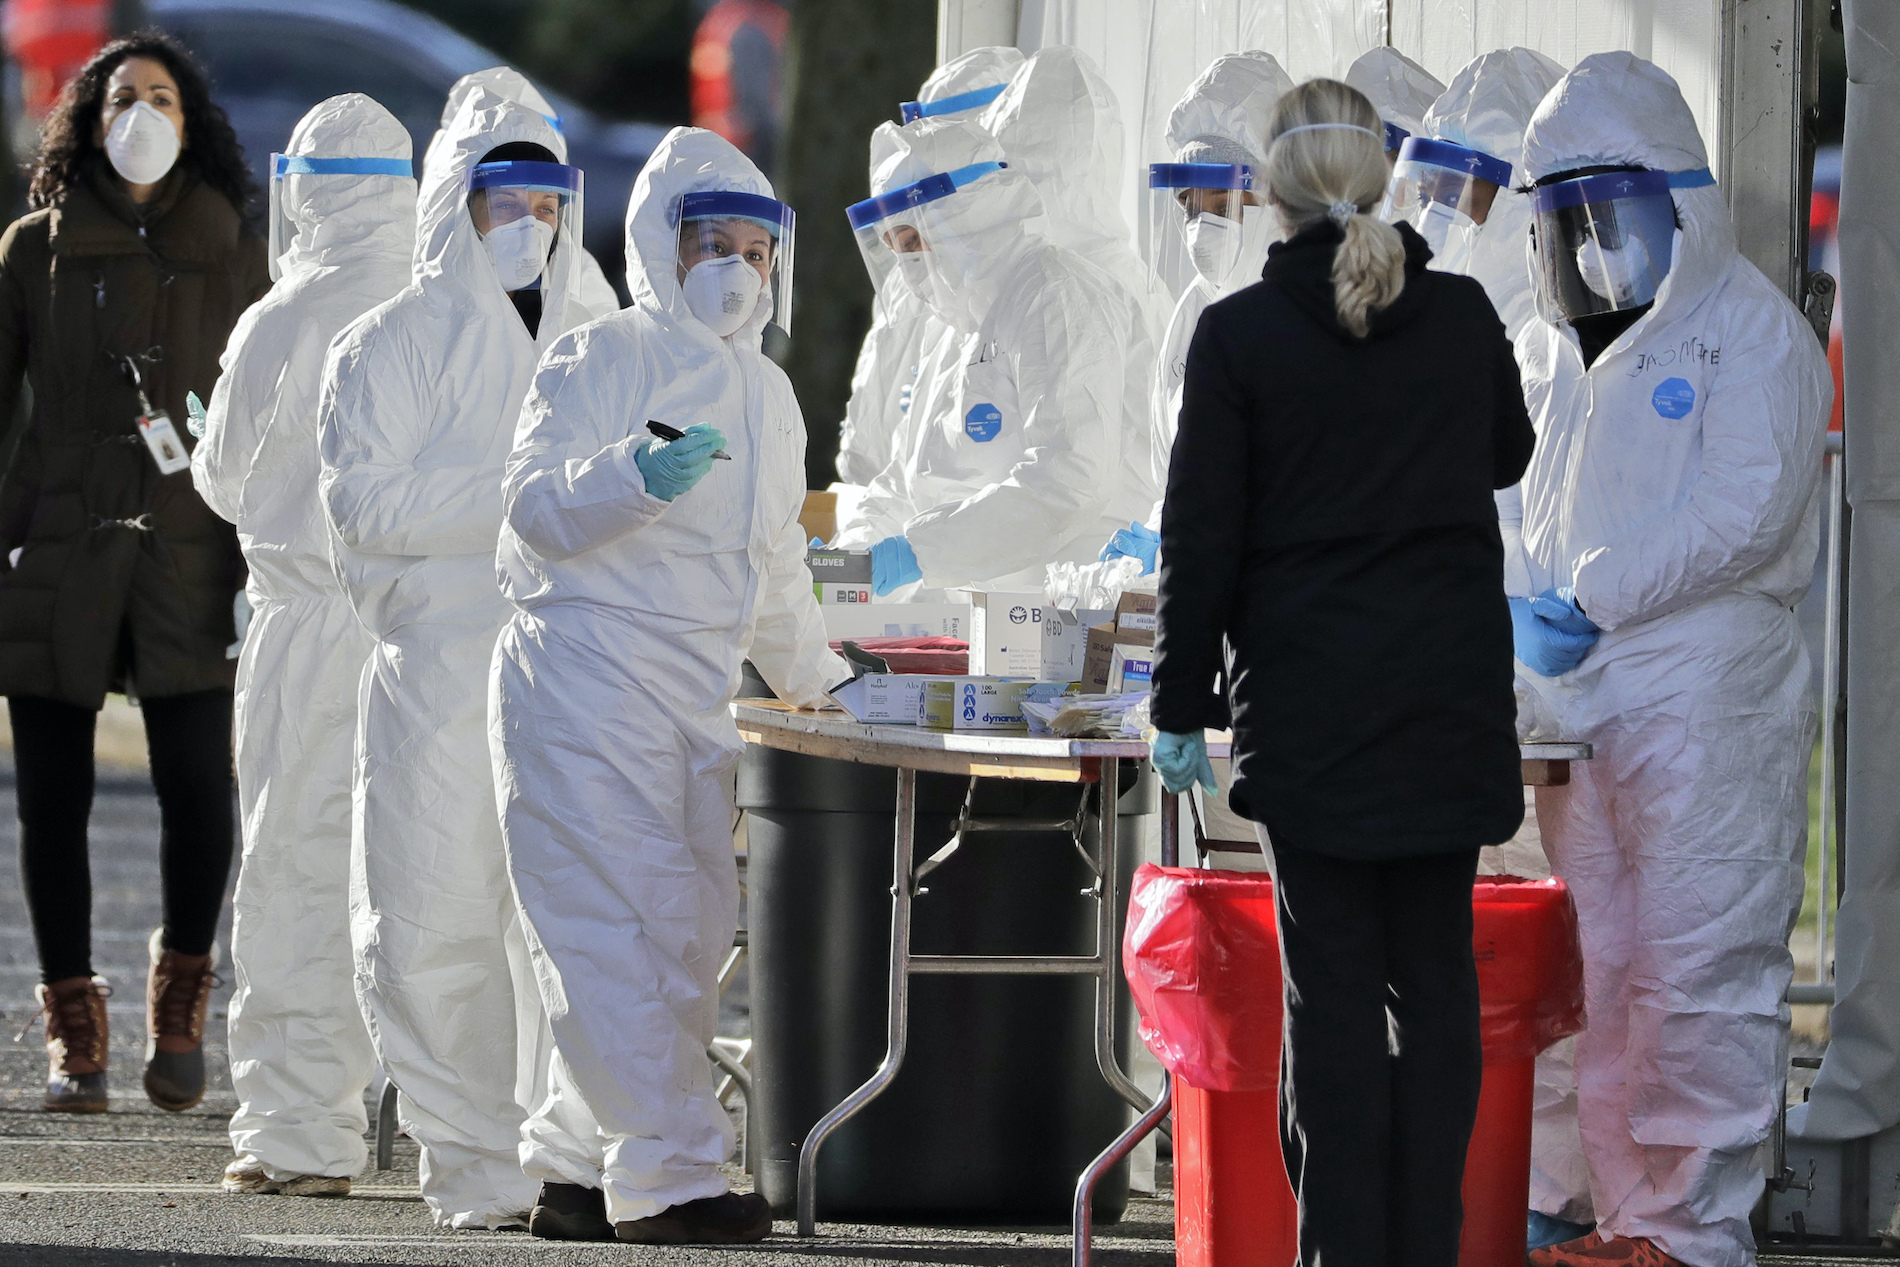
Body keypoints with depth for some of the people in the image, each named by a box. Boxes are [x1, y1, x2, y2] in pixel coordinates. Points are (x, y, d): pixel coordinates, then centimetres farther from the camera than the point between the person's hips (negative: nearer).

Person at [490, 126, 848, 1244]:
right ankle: (667, 1173, -13)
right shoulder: (599, 363, -3)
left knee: (693, 936, 6)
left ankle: (580, 1167, 13)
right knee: (622, 927, -12)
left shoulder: (767, 397, 20)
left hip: (699, 697, 8)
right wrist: (638, 476, -28)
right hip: (585, 679, -8)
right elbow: (537, 505, -13)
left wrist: (823, 680, 24)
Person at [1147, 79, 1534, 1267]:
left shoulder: (1241, 334, -9)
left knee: (1335, 985, 1)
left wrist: (1181, 710, -1)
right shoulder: (1463, 315, 0)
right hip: (1450, 698, 3)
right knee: (1437, 971, 8)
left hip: (1309, 705, -3)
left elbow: (1203, 541, -8)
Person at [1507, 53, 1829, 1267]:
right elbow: (1518, 512, 26)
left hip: (1709, 701, -7)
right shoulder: (1553, 350, 19)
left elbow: (1746, 513, -14)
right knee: (1597, 975, 7)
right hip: (1576, 703, 7)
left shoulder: (1749, 332, -3)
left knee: (1698, 976, -8)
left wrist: (1594, 599, -18)